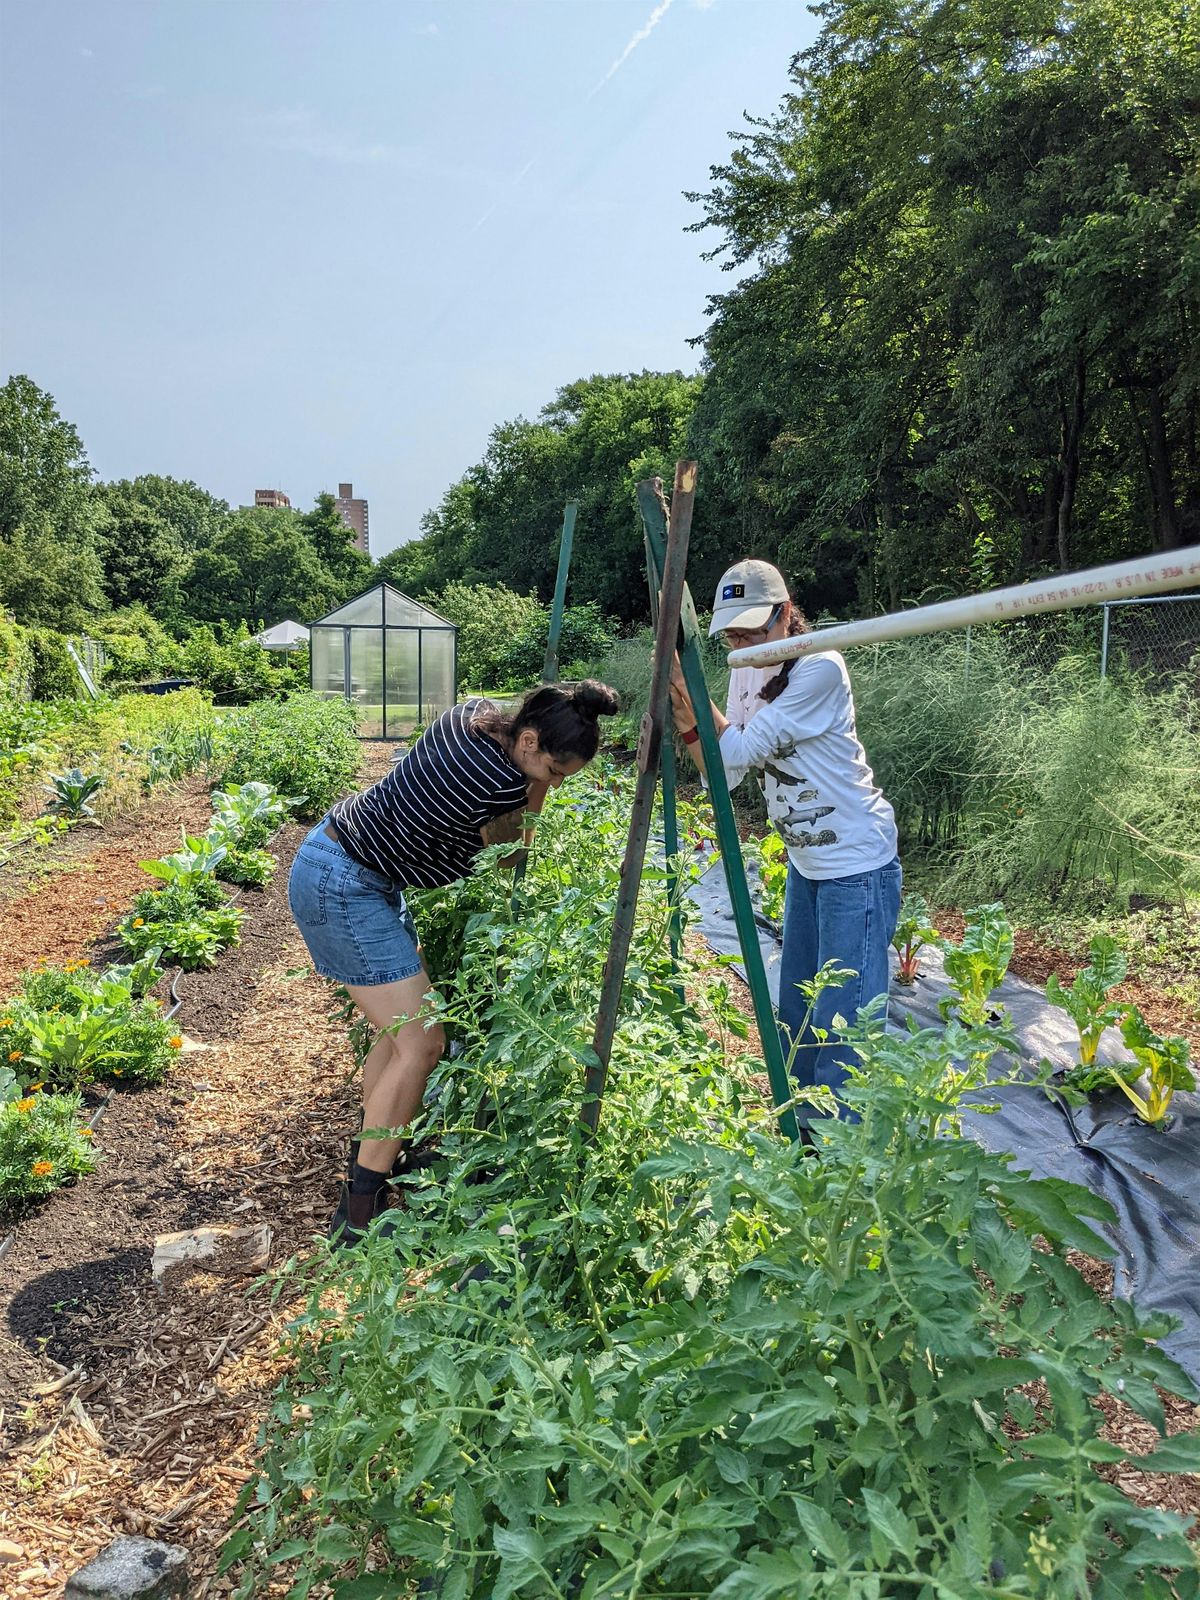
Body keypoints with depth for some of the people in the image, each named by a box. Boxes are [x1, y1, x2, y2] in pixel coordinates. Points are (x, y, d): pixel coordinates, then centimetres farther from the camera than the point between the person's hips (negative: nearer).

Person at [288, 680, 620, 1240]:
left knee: (400, 1027, 17)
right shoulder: (501, 784, -27)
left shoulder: (474, 711, -2)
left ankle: (370, 1154, 33)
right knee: (419, 1045, -9)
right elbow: (510, 845, -4)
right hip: (342, 887, -10)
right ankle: (359, 1213, 1)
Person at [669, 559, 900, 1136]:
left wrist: (691, 691, -21)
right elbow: (727, 771, 0)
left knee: (841, 1021, -6)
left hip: (856, 865, -9)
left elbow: (742, 748, -23)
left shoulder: (820, 668, -21)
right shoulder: (746, 670, 4)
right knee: (795, 1013, 19)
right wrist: (686, 719, -15)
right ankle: (804, 1131, 36)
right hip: (804, 861, 9)